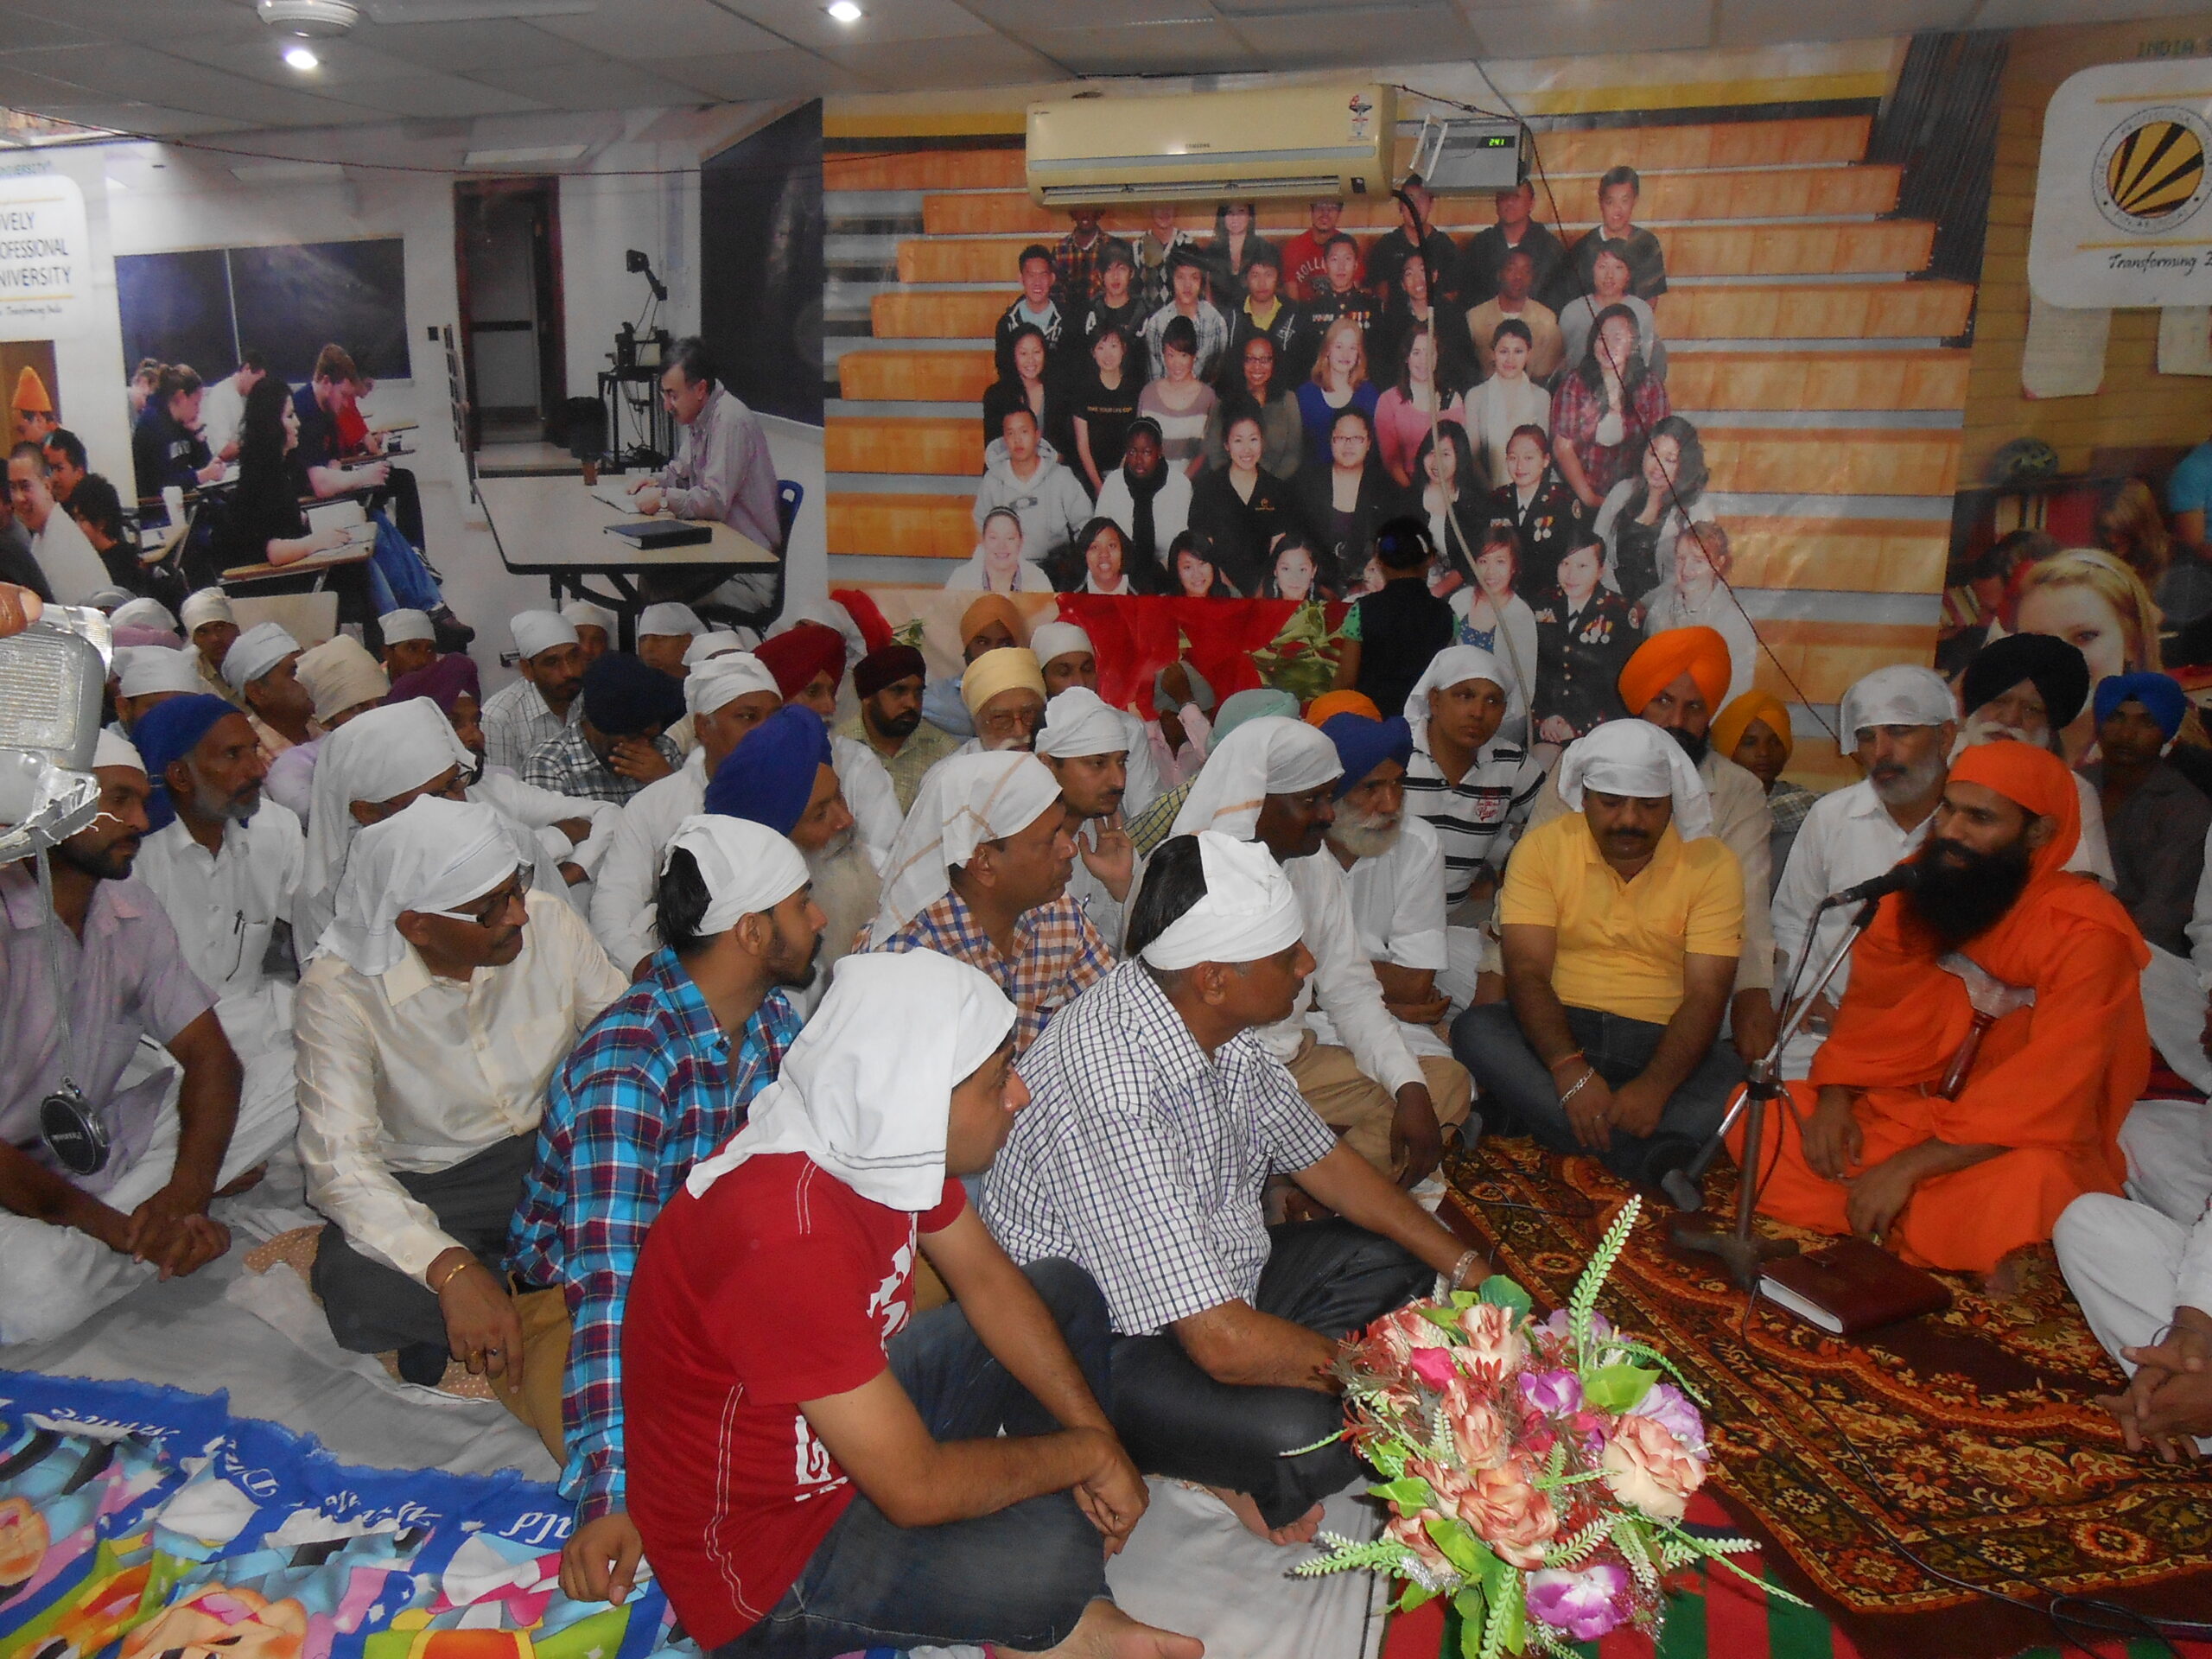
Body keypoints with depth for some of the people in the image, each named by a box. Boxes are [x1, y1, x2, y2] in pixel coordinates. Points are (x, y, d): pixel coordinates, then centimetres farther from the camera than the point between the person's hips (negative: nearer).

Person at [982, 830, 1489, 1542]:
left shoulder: (1221, 1023, -8)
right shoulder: (1112, 1089, -35)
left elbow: (1321, 1160, 7)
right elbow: (1225, 1343, -34)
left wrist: (1469, 1270, 2)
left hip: (1212, 1279, 9)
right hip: (1094, 1345, -9)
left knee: (1393, 1259, 9)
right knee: (1306, 1442, -29)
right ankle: (1207, 1463, 3)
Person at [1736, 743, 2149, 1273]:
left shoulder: (2085, 934, -18)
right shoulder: (1917, 890, 0)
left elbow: (2045, 1100, -23)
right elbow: (1870, 1013, 8)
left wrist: (1907, 1167, -27)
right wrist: (1834, 1100, -11)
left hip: (2020, 1143, -5)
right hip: (1910, 1110, 5)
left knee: (2016, 1193, -39)